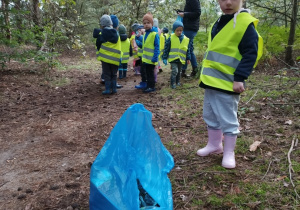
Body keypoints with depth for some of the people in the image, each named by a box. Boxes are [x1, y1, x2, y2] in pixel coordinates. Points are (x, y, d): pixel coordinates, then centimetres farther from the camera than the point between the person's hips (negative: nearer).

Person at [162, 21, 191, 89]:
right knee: (174, 71, -14)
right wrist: (165, 58, -5)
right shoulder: (171, 38, -7)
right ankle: (173, 83, -3)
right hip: (173, 58, -4)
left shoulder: (185, 39, 2)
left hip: (181, 59, 4)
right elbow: (166, 48, -4)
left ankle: (178, 81, 34)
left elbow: (188, 49, 10)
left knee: (179, 71, 17)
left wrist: (188, 58, 10)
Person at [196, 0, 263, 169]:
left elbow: (250, 53, -16)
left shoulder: (246, 23, -12)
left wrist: (239, 78, -22)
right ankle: (215, 145, 35)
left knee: (227, 119, 1)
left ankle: (229, 153, 17)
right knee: (210, 116, 18)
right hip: (211, 80, 9)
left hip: (227, 83, -8)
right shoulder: (219, 23, 13)